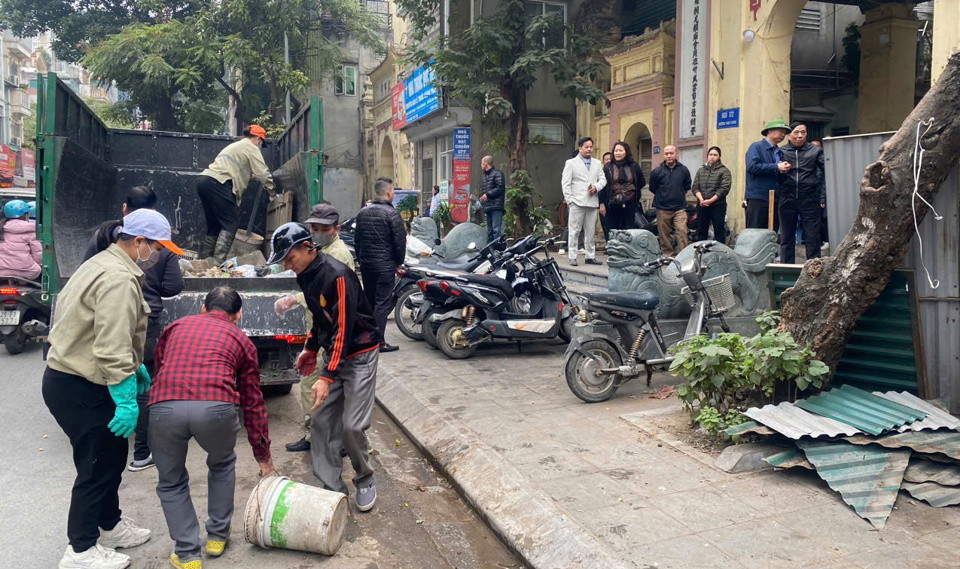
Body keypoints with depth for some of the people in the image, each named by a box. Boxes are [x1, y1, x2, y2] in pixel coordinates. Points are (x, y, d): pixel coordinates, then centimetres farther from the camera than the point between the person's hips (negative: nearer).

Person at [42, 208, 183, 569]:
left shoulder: (105, 265, 13)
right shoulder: (119, 279, -23)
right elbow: (112, 349, -29)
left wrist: (137, 367, 25)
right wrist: (126, 400, -26)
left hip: (70, 378, 11)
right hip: (79, 389, -11)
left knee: (111, 457, 20)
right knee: (97, 465, 1)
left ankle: (109, 526, 35)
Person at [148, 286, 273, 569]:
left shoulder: (175, 327, 30)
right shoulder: (242, 340, 26)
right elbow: (253, 402, 30)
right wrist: (263, 454, 39)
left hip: (164, 407, 1)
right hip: (216, 407, 0)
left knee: (171, 482, 26)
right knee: (222, 465, 32)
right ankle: (217, 536, 39)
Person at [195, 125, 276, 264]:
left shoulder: (235, 146, 33)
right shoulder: (251, 148, 5)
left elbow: (246, 173, 42)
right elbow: (263, 173, 1)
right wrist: (272, 193, 10)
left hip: (203, 180, 9)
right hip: (218, 183, -9)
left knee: (214, 225, 15)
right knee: (231, 224, -7)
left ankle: (205, 259, 16)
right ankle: (218, 262, -16)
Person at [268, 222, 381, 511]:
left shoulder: (337, 275, -25)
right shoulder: (306, 274, 3)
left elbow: (343, 328, -28)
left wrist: (327, 377, -31)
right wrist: (311, 349, 20)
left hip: (359, 354, -8)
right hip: (333, 354, 8)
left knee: (352, 425, -9)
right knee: (321, 420, 3)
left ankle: (364, 481, 16)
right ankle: (332, 489, 13)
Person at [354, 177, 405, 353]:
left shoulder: (363, 212, 9)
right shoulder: (392, 213, -12)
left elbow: (356, 239, 15)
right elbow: (400, 240, -13)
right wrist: (399, 262, 0)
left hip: (366, 264, 7)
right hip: (385, 265, -7)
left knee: (368, 300, 16)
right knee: (383, 302, -4)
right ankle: (379, 342, -3)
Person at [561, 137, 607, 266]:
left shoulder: (597, 163, 18)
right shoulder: (571, 163, 4)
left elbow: (603, 179, 15)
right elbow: (565, 183, -1)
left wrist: (596, 187, -7)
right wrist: (569, 200, -9)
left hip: (592, 202, 4)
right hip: (577, 202, -4)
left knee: (591, 231, 7)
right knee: (574, 231, -3)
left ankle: (590, 256, 14)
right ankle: (572, 257, 1)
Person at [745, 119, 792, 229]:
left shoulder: (779, 152, 18)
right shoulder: (756, 147, 0)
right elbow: (752, 166, -16)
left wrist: (784, 169, -2)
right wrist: (776, 167, -14)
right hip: (757, 198, -7)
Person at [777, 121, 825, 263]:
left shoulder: (816, 151, 6)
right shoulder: (781, 151, 7)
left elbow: (824, 175, 2)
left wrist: (823, 198, -5)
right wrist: (780, 170, -16)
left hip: (810, 199, -1)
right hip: (787, 199, 1)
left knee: (812, 238, 2)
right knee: (786, 238, 7)